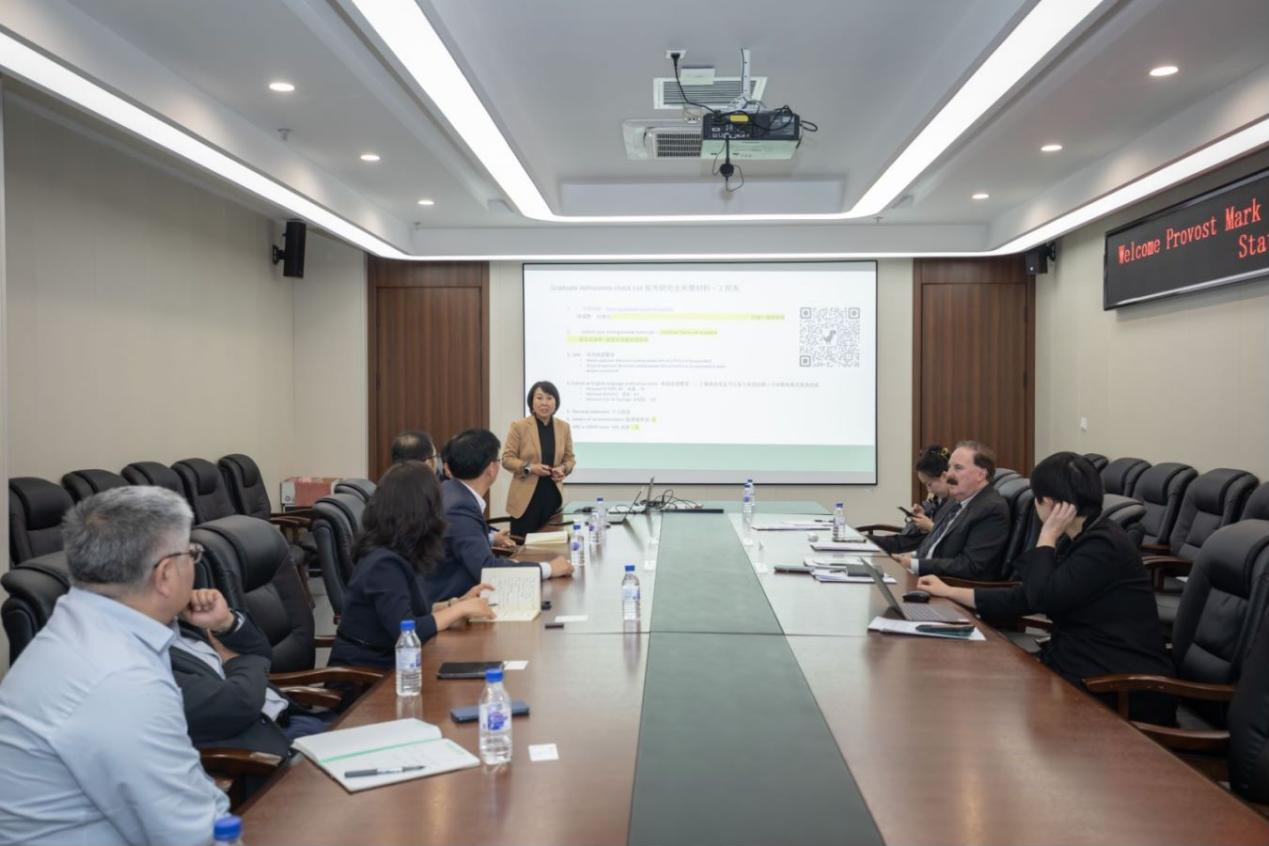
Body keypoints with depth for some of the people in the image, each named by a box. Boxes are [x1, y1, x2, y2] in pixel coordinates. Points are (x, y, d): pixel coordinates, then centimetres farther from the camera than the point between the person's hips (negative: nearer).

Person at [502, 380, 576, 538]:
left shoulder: (564, 427, 7)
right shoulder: (519, 426, -5)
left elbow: (569, 458, 15)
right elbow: (507, 459, -3)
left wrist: (563, 469, -7)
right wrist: (529, 468, -18)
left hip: (553, 495, 3)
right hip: (526, 497, -3)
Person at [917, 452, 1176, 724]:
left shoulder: (1103, 545, -18)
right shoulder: (1074, 542, 11)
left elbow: (1042, 598, -22)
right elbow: (1023, 600, 13)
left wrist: (1047, 536, -14)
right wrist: (950, 592, 15)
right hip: (1083, 668, 8)